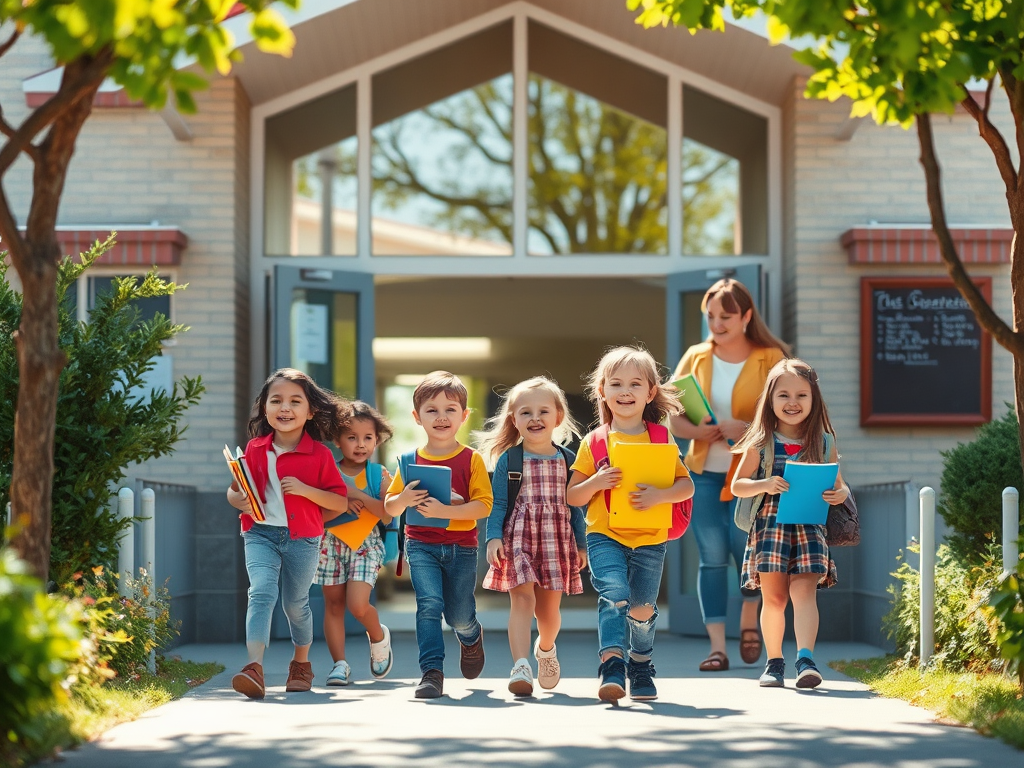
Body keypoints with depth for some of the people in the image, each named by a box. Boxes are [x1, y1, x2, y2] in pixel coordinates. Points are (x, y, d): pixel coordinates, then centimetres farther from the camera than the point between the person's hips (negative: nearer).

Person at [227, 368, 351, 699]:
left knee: (296, 603, 11)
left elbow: (342, 502, -2)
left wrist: (306, 490, -17)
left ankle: (301, 664, 34)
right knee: (261, 593, -18)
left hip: (303, 539, 0)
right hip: (261, 534, 1)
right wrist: (239, 501, -11)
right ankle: (254, 667, -27)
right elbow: (234, 491, 13)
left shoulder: (319, 454, -3)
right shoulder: (255, 449, 4)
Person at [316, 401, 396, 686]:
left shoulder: (379, 475, -1)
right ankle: (339, 663, 12)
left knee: (357, 605, -15)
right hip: (331, 542, 2)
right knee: (333, 603, 4)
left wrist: (359, 496, -18)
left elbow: (388, 515, -12)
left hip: (366, 545, -2)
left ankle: (379, 636, 15)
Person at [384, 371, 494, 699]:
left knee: (459, 616, 7)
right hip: (421, 545, 1)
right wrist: (404, 499, -14)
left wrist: (445, 511, -23)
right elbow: (389, 508, 10)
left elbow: (483, 506, -10)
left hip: (461, 546, -1)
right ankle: (432, 672, -13)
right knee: (429, 604, -17)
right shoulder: (411, 460, 4)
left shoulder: (471, 460, -2)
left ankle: (472, 638, 43)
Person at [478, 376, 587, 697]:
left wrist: (581, 544, 11)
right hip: (518, 535, -2)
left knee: (549, 607, 8)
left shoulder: (568, 459, 8)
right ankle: (520, 667, -22)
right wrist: (493, 536, -12)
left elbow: (575, 505, 12)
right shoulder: (509, 459, 2)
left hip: (558, 538, 2)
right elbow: (498, 502, 1)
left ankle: (546, 648, 40)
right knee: (522, 599, -16)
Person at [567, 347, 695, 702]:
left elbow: (687, 486, 2)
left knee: (642, 607, 5)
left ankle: (641, 667, 29)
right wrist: (595, 483, -14)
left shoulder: (661, 439, 6)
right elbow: (572, 496, 7)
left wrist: (659, 494, -17)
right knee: (614, 595, -21)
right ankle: (612, 666, -25)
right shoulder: (593, 443, 5)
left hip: (650, 539, 1)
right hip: (605, 536, -1)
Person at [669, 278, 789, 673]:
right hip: (704, 472, 3)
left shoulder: (771, 359, -2)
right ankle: (717, 647, -1)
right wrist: (698, 431, -14)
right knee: (712, 556, -3)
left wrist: (748, 429, -23)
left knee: (745, 545, -12)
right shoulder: (695, 358, 8)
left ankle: (749, 618, 17)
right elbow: (674, 417, 7)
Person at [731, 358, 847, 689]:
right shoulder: (761, 443, 3)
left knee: (804, 590, -14)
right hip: (769, 525, 0)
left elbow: (839, 486, 13)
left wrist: (840, 494, -11)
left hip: (810, 525, 0)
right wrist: (764, 485, -14)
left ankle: (805, 660, -20)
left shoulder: (824, 443, 8)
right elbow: (737, 485, 6)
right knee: (774, 596, 2)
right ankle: (774, 662, 14)